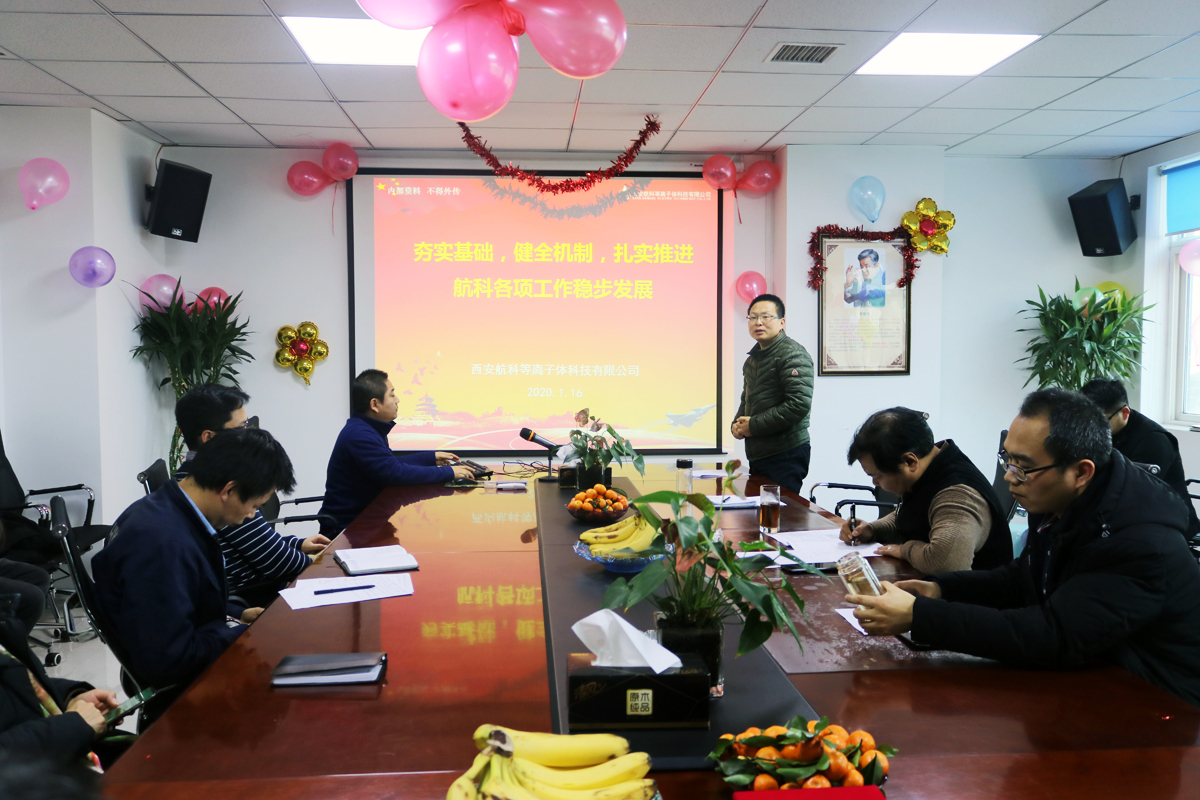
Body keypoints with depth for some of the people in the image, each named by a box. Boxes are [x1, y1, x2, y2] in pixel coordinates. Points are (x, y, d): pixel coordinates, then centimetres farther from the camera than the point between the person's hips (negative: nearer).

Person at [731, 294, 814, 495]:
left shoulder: (792, 354, -11)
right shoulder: (753, 358, 18)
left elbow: (799, 405, -22)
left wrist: (753, 425, -17)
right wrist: (737, 424, 8)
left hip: (786, 455, -9)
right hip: (758, 454, 9)